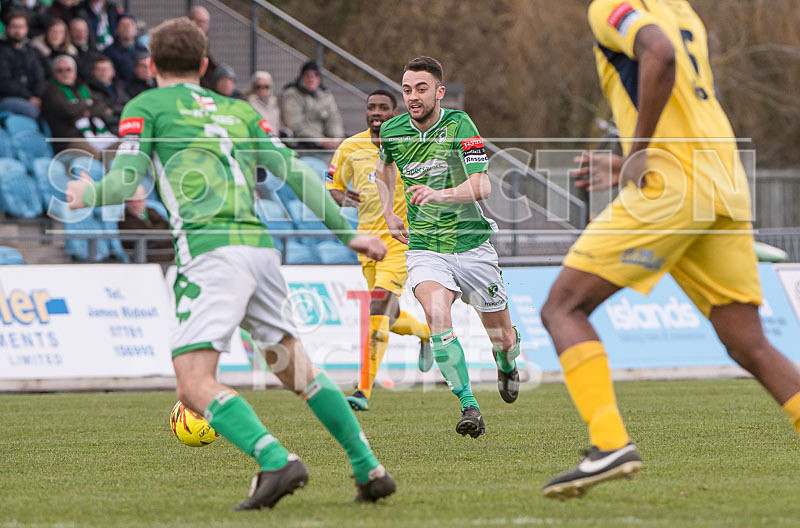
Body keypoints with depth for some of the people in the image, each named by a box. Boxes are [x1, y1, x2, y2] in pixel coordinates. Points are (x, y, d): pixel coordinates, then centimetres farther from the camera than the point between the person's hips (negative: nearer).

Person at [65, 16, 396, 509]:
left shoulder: (145, 107, 10)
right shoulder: (239, 111, 24)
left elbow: (125, 182, 1)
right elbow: (298, 173, 19)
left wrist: (88, 194, 23)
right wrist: (348, 233, 23)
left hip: (210, 251, -6)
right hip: (260, 245, 6)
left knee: (195, 384, -10)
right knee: (294, 365, 21)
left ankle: (276, 460, -30)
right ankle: (369, 468, 15)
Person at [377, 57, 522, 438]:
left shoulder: (459, 125, -14)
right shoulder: (392, 131, -1)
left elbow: (482, 185, -25)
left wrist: (440, 194, -41)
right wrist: (388, 214, 18)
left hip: (471, 244, -1)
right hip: (424, 246, 1)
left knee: (501, 335, 10)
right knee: (437, 314, -28)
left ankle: (507, 366, 48)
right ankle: (468, 407, -25)